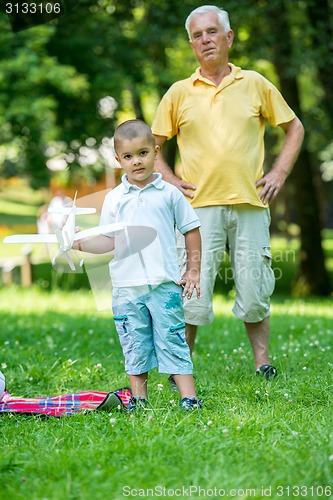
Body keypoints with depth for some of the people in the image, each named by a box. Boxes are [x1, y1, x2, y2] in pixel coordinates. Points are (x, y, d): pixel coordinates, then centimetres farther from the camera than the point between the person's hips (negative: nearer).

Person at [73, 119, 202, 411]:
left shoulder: (169, 193, 4)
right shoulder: (114, 199, 7)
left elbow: (191, 230, 9)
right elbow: (108, 241, 8)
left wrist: (193, 270, 6)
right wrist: (80, 243, -8)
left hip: (165, 283, -2)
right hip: (127, 286, 2)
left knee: (172, 340, -3)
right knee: (135, 347, 7)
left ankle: (189, 397, -1)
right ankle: (139, 399, 15)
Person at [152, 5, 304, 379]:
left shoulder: (255, 84, 9)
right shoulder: (179, 93, 8)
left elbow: (294, 127, 17)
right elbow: (152, 144, 15)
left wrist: (280, 172, 7)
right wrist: (169, 180, 2)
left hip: (250, 203, 1)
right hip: (200, 204, -1)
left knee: (254, 288, 4)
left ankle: (262, 362, 17)